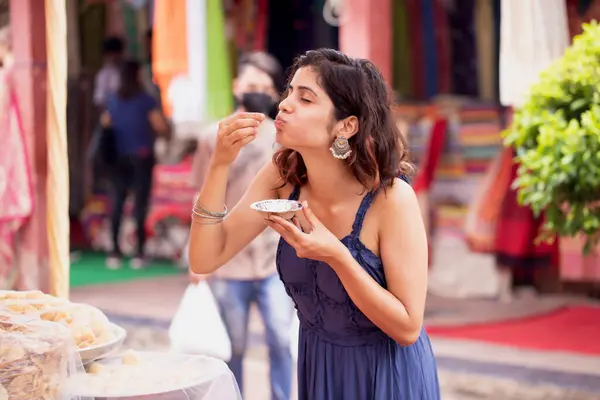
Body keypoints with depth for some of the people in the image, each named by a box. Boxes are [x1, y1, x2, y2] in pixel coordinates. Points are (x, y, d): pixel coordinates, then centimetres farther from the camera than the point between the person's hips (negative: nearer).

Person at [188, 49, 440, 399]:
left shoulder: (391, 198, -25)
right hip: (319, 368, 5)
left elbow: (408, 327, -22)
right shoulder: (282, 178, -11)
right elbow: (205, 260, -14)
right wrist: (221, 164, -24)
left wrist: (337, 256, -34)